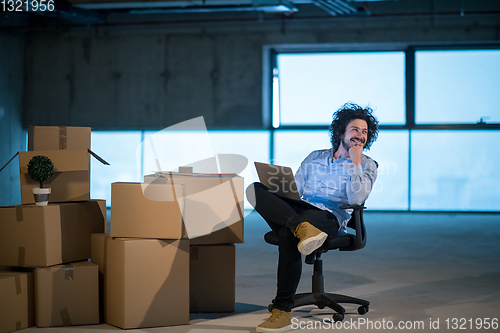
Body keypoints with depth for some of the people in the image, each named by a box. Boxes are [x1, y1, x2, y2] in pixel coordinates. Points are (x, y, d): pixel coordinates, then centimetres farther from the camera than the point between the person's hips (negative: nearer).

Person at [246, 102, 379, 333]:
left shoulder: (366, 166, 13)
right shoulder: (314, 158, 26)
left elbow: (356, 199, -5)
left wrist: (355, 162, -3)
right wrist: (276, 193, -1)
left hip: (329, 218, -5)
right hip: (297, 210, 5)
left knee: (288, 234, -39)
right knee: (255, 190, -22)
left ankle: (282, 311, -38)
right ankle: (301, 228, -41)